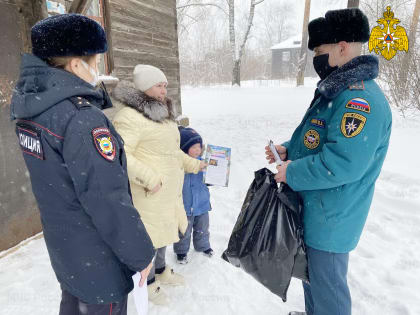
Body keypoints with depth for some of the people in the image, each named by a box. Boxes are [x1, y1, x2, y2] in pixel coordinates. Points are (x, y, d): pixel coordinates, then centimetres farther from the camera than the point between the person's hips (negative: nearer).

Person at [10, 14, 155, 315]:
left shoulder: (31, 106, -2)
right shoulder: (82, 119, -29)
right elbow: (107, 200, -29)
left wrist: (94, 92, 4)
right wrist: (141, 254, -16)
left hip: (62, 241, 8)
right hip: (96, 253, -7)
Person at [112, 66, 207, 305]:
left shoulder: (163, 114, 12)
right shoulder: (130, 117, -20)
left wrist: (193, 164, 19)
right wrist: (150, 179, -26)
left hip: (169, 190, 9)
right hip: (149, 193, -9)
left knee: (164, 230, 24)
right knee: (150, 236, 9)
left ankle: (161, 270, 48)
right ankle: (149, 282, 33)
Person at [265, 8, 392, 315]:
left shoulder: (360, 98, -25)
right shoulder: (338, 90, 10)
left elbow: (342, 163, -32)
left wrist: (291, 173, -19)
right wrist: (288, 150, 3)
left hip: (330, 218, -10)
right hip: (313, 209, 10)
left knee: (327, 284, 11)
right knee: (311, 272, 28)